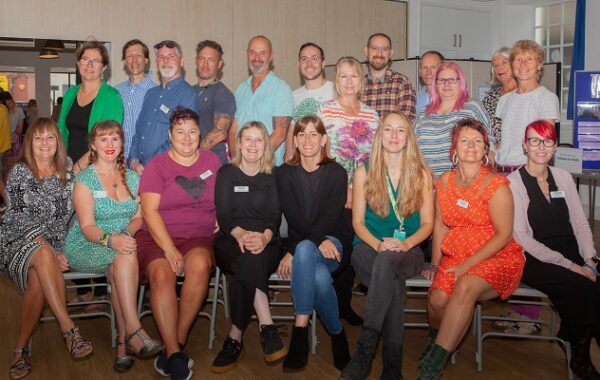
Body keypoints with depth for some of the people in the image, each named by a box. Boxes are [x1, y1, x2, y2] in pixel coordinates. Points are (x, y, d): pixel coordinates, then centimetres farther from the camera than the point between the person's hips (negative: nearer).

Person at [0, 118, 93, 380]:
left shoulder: (67, 171, 8)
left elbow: (65, 216, 12)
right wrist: (51, 252, -18)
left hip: (51, 245, 2)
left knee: (37, 279, -30)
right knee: (43, 255, -35)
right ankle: (69, 329, -38)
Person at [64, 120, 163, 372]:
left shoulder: (132, 178, 14)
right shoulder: (85, 179, -2)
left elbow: (138, 217, 6)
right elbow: (87, 227, -11)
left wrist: (127, 233, -17)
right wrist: (111, 239, -32)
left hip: (123, 243, 3)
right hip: (86, 247, -3)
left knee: (119, 265, -33)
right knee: (125, 256, -34)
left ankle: (123, 341, -29)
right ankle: (133, 332, -35)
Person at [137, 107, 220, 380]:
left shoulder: (212, 161, 13)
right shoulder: (157, 165, 5)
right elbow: (149, 211, -4)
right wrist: (169, 249, -16)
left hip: (198, 237, 1)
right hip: (157, 236, -1)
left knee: (200, 264, -33)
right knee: (161, 273, -32)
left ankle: (177, 343, -21)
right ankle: (174, 353, -27)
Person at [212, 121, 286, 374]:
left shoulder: (272, 177, 13)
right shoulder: (226, 173, 11)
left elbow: (275, 215, 0)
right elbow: (222, 214, -1)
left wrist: (264, 237, -25)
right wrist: (240, 234, -24)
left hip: (266, 243, 1)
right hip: (231, 242, 0)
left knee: (248, 264, -35)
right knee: (250, 258, -36)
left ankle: (235, 338, -31)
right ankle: (267, 329, -39)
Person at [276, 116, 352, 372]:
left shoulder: (336, 173, 2)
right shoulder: (284, 173, 7)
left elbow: (330, 218, -9)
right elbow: (294, 218, -6)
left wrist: (294, 252, -20)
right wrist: (320, 240, -24)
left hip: (334, 243, -1)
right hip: (300, 246, 1)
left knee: (305, 249, -37)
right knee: (320, 277, -35)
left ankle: (300, 330, -29)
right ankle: (337, 333, -18)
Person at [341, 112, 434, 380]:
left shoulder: (421, 174, 6)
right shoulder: (364, 172, 5)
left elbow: (427, 224, 3)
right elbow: (358, 222, 3)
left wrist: (405, 243, -18)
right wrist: (378, 244, -17)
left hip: (408, 250, 0)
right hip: (369, 247, 0)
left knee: (388, 259, -38)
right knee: (394, 279, -35)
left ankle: (366, 346, -38)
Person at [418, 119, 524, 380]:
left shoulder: (496, 185, -9)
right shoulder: (445, 182, 7)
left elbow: (503, 235, -11)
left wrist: (466, 265, -16)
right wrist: (435, 264, 3)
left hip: (497, 259, -3)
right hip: (455, 257, 4)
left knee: (466, 286, -35)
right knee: (437, 298, -26)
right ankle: (436, 340, 10)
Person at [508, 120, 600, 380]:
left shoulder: (563, 177, 15)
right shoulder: (513, 183, -3)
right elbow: (522, 238, -10)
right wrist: (569, 266, -14)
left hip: (572, 257, 5)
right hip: (534, 261, -5)